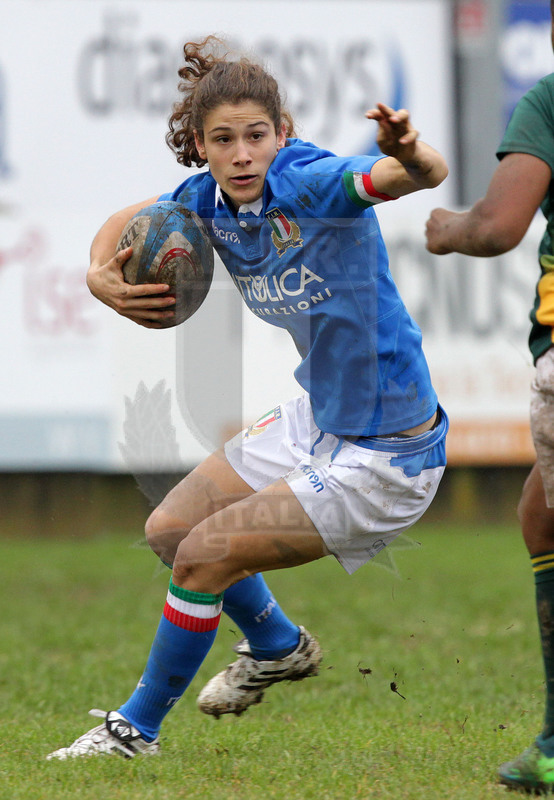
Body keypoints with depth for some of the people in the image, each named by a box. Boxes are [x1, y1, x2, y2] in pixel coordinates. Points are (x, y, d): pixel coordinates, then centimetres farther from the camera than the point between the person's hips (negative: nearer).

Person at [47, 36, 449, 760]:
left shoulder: (311, 183, -28)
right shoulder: (207, 199, -6)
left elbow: (427, 175, -45)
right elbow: (127, 220, 13)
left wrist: (408, 155, -69)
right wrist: (101, 276, -10)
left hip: (384, 455, -8)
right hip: (315, 420, 8)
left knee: (204, 556, -9)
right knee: (170, 530, 17)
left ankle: (137, 730, 13)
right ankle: (278, 647, 43)